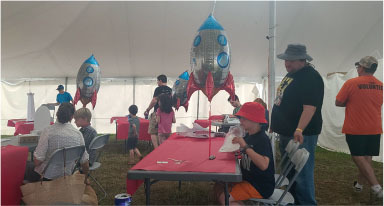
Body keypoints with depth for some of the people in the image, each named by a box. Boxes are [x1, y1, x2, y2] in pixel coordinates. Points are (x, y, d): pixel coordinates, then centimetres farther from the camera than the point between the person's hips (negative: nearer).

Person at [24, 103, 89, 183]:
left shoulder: (48, 131, -17)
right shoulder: (78, 134, -8)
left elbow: (37, 160, -17)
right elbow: (85, 162, -3)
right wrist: (85, 179, 14)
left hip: (47, 176, -4)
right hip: (67, 175, 4)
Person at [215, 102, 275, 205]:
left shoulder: (263, 139, -22)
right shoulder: (248, 135, 4)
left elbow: (264, 165, -37)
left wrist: (245, 146, -35)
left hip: (261, 187, -9)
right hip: (248, 178, 9)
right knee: (218, 186, 4)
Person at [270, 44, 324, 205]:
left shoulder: (311, 77, -16)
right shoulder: (291, 73, 13)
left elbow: (310, 107, -26)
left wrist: (299, 130, -36)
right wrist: (275, 124, 22)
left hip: (301, 136, -10)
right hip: (286, 132, 10)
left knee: (301, 175, -3)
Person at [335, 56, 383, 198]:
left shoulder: (351, 83, -12)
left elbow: (338, 103, -9)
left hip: (355, 129, -6)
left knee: (358, 157, 1)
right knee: (367, 157, 15)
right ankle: (359, 183, 27)